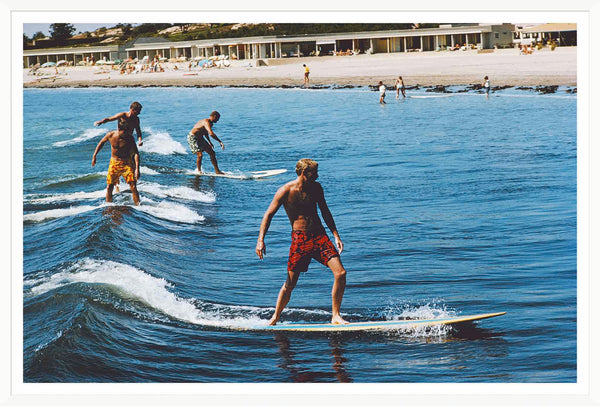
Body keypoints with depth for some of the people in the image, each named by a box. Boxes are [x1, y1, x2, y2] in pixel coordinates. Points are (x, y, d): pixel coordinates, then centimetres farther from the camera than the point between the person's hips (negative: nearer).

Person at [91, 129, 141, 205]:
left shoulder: (129, 137, -16)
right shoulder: (110, 135, -12)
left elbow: (136, 153, -17)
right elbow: (101, 143, 10)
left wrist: (137, 169, -27)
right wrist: (94, 156, 11)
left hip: (127, 163, -2)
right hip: (114, 163, 2)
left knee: (133, 187, -14)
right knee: (109, 187, 4)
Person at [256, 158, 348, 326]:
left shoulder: (316, 187, 6)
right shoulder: (286, 191, -8)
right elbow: (268, 214, -7)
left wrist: (336, 235, 12)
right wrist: (261, 240, -17)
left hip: (320, 236, 4)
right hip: (300, 238, -4)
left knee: (340, 273, -11)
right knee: (290, 284, -1)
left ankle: (335, 316, -1)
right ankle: (275, 319, 19)